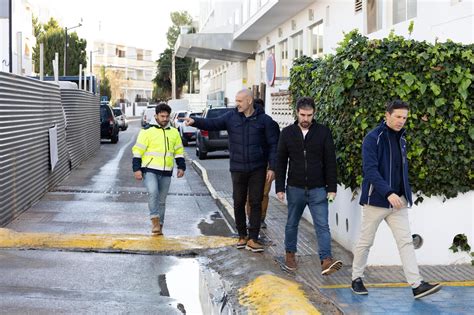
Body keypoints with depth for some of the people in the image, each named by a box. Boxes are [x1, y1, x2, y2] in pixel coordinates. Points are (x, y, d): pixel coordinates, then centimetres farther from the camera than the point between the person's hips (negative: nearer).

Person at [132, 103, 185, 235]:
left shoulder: (174, 132, 12)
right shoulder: (147, 131, -3)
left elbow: (179, 151, 19)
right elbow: (138, 151, -4)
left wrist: (181, 167, 9)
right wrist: (137, 169, -10)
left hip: (166, 172, 5)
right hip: (150, 170, -5)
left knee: (161, 200, 10)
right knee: (153, 192, -27)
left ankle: (159, 226, 19)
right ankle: (155, 221, -17)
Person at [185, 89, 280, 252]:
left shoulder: (264, 120, -5)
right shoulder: (231, 117, 1)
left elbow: (273, 145, -4)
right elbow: (213, 123, -7)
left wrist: (272, 168, -8)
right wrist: (195, 121, -24)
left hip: (258, 169, -2)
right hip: (238, 169, 2)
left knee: (256, 203, 0)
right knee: (238, 203, 10)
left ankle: (252, 239, 6)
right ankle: (242, 236, 25)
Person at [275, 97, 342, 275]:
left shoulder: (323, 132, -2)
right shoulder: (287, 133, 1)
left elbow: (330, 162, -1)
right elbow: (281, 162, 5)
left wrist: (332, 187, -6)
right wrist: (279, 188, 0)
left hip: (318, 189, -1)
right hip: (295, 188, 2)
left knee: (322, 225, -7)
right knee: (292, 223, 15)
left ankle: (326, 260, -12)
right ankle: (290, 254, 33)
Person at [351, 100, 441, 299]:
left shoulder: (401, 138, 10)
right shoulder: (373, 138, -12)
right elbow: (370, 170, -22)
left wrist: (405, 194, 12)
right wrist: (388, 193, -30)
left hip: (398, 200, 6)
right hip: (376, 199, -6)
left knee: (406, 241, -1)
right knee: (365, 242, 7)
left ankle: (417, 284, -3)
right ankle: (357, 278, 23)